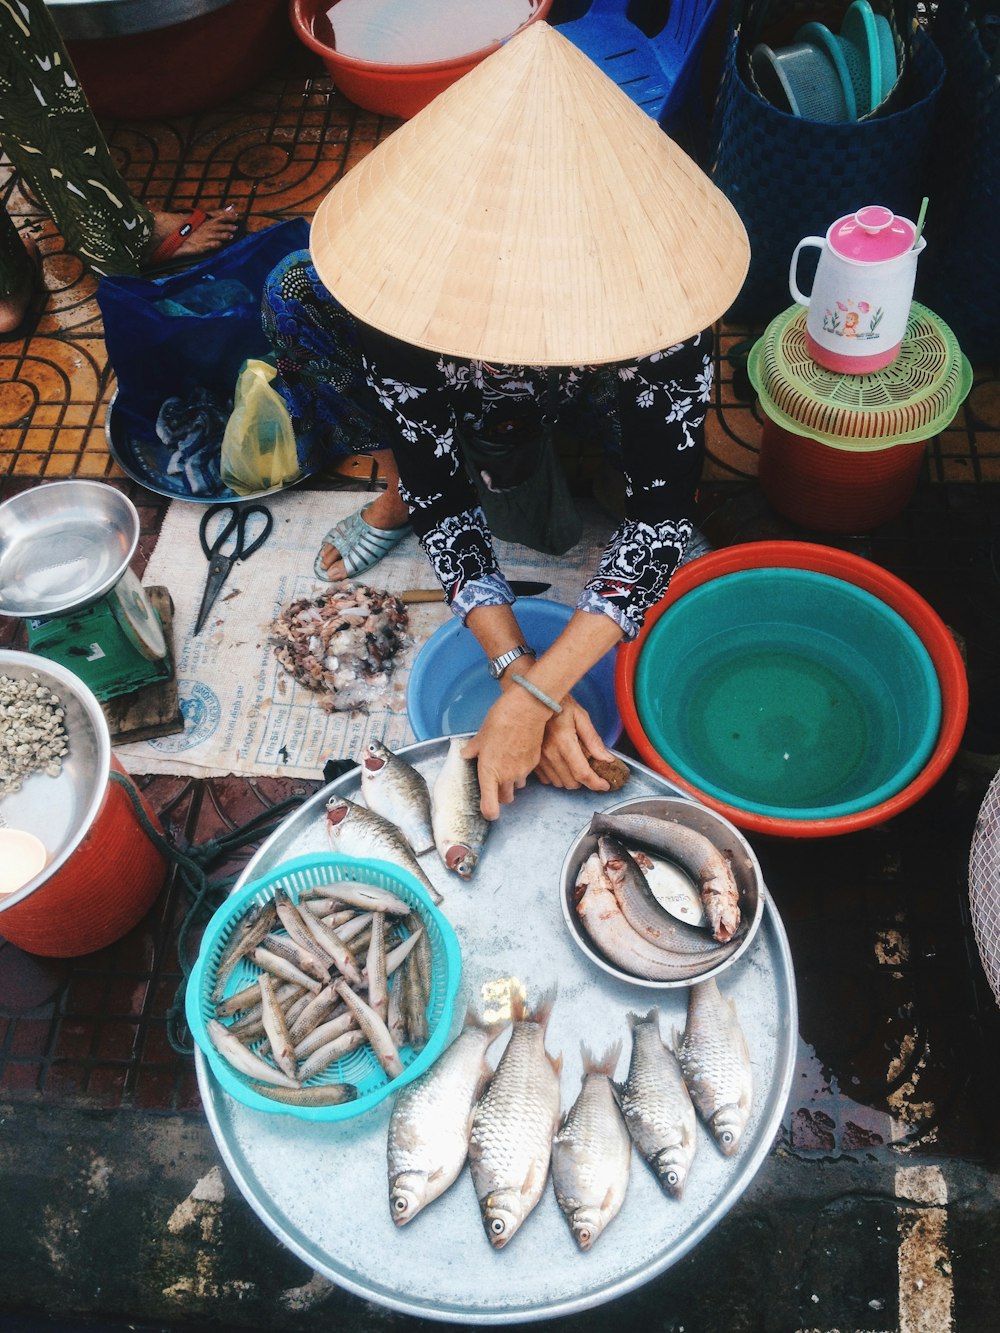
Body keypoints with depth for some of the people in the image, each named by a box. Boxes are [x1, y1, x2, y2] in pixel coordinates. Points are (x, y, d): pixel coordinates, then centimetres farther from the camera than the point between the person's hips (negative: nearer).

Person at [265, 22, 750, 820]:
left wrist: (533, 696, -47)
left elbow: (663, 512, -38)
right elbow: (441, 497, -30)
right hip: (458, 407, 1)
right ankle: (393, 500, 0)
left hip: (594, 396, -1)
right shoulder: (410, 283, -38)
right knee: (298, 295, -23)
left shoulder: (642, 284, -41)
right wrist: (521, 676, -42)